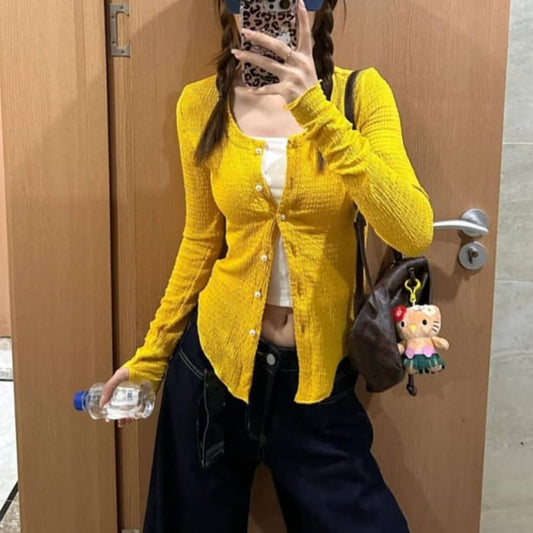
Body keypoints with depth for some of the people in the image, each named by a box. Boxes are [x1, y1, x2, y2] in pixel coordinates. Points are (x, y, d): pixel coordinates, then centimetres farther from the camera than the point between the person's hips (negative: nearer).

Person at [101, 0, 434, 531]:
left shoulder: (360, 92, -9)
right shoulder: (202, 104, -3)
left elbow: (413, 234, -23)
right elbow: (202, 242, 5)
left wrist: (315, 109, -30)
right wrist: (150, 355, 10)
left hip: (317, 371, -1)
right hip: (213, 357, 2)